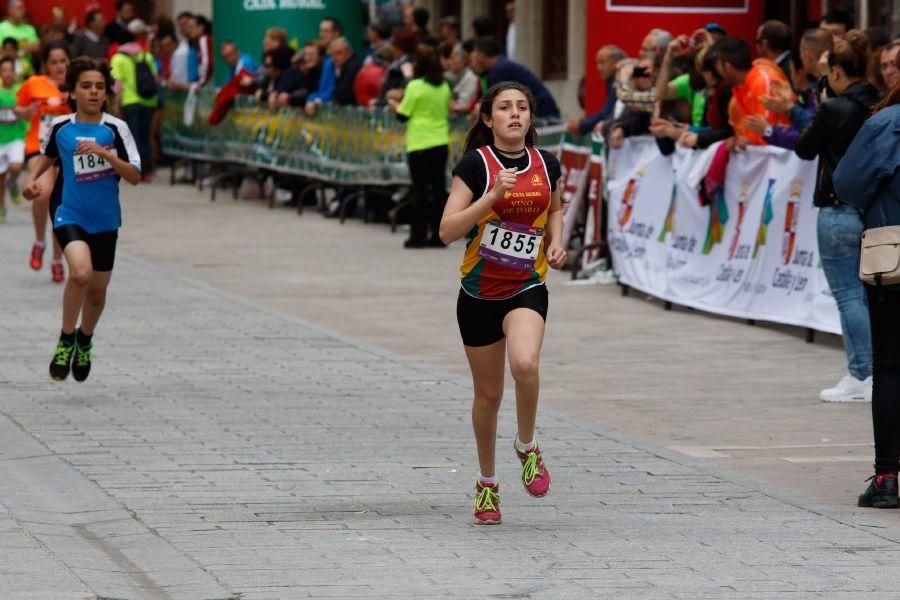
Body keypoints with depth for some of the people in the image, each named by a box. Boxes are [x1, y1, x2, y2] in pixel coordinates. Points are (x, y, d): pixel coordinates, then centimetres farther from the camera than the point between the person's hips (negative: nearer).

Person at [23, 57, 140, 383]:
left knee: (97, 290, 12)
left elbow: (135, 176, -10)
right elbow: (47, 155, 21)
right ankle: (66, 340, -6)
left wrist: (105, 153, -22)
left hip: (105, 219, 1)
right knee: (81, 273, -26)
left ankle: (85, 341, 42)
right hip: (70, 213, -1)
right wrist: (32, 179, 5)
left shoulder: (116, 128, -6)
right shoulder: (60, 127, -1)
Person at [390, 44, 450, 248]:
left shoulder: (415, 87, -10)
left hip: (420, 145, -5)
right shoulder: (444, 87, 5)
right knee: (439, 188, 8)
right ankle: (439, 235, 9)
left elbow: (403, 115, -5)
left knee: (420, 189, -1)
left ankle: (418, 235, 0)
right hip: (441, 142, 5)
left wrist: (395, 106, 15)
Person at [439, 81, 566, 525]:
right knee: (488, 393, 8)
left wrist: (555, 242, 3)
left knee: (524, 363, -28)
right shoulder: (475, 165, -9)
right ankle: (487, 484, 30)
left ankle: (527, 446, -1)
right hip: (479, 293, -1)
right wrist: (492, 196, -26)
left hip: (527, 289, 1)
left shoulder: (547, 165, 1)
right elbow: (447, 231, -16)